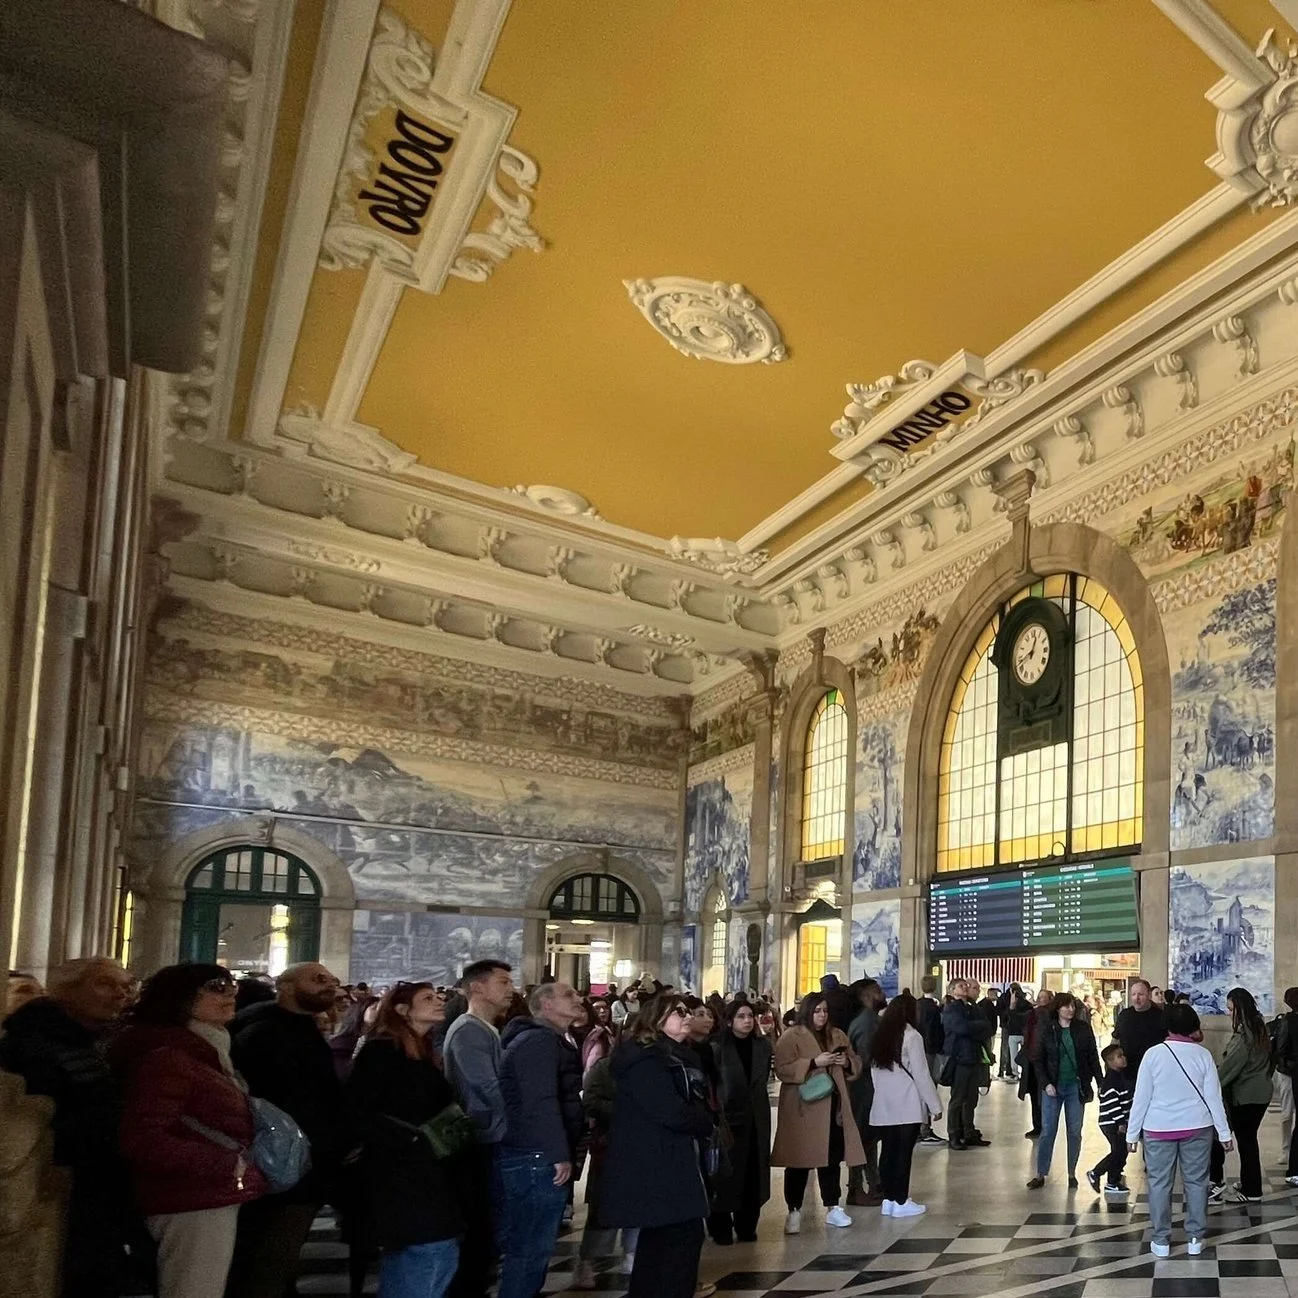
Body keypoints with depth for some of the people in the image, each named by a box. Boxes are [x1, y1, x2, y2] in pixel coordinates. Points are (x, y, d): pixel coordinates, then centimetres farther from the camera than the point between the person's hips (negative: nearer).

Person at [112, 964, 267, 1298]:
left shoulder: (203, 1053, 16)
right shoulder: (167, 1056, -16)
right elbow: (140, 1140, -26)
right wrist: (231, 1167, -22)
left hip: (206, 1200, 10)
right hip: (193, 1206, -10)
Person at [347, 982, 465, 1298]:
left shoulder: (425, 1053, 17)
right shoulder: (381, 1051, -10)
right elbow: (358, 1115, -19)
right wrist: (415, 1139, -22)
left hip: (431, 1179, 9)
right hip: (402, 1181, -9)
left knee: (445, 1258, 11)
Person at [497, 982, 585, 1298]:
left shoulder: (550, 1040, 18)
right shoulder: (539, 1040, -16)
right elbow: (541, 1102, -24)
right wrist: (560, 1154, -23)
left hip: (535, 1156, 11)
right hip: (536, 1158, -11)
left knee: (526, 1243, 17)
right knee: (532, 1246, -4)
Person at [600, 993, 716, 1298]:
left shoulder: (674, 1055, 15)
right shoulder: (645, 1060, -18)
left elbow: (696, 1101, 16)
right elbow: (671, 1113, -24)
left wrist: (703, 1121, -6)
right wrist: (706, 1126, -8)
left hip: (663, 1162, 10)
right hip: (655, 1164, -10)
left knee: (659, 1238, 15)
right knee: (685, 1235, -8)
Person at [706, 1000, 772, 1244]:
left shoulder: (763, 1045, 4)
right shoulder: (717, 1047, -9)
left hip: (756, 1120, 4)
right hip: (727, 1119, -4)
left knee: (753, 1174, 6)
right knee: (726, 1174, 1)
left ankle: (746, 1226, 19)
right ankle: (721, 1227, 15)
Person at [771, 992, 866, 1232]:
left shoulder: (838, 1036, 13)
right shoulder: (791, 1037, -6)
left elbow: (856, 1065, 19)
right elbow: (782, 1069, -15)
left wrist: (847, 1062, -4)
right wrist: (814, 1063, -21)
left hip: (832, 1106, 5)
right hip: (803, 1108, -5)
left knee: (832, 1158, 9)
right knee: (800, 1160, 0)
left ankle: (832, 1208, 22)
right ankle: (794, 1211, 11)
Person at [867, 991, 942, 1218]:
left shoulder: (880, 1037, 9)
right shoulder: (911, 1036, -9)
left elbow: (875, 1071, 10)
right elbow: (921, 1074, -9)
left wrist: (883, 1093, 14)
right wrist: (935, 1105, -3)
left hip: (883, 1106, 6)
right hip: (907, 1106, -6)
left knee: (888, 1151, 10)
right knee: (903, 1152, 0)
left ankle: (889, 1199, 15)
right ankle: (901, 1202, 4)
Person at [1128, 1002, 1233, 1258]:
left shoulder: (1153, 1053, -7)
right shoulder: (1202, 1054, -4)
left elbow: (1141, 1097, -5)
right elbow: (1213, 1096, -4)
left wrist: (1132, 1132, 3)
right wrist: (1224, 1132, 6)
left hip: (1159, 1128, -1)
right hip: (1197, 1128, 1)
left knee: (1159, 1183, 6)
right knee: (1196, 1182, 12)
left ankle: (1161, 1240, 11)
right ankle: (1195, 1239, 18)